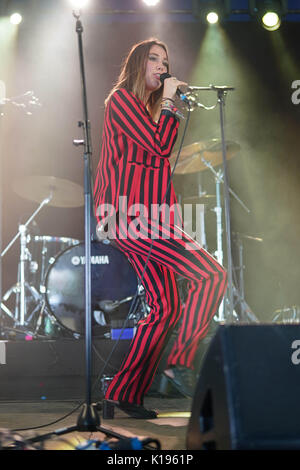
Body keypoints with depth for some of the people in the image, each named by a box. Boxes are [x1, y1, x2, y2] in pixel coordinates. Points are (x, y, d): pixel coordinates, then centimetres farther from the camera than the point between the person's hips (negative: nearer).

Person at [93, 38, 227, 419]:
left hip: (146, 215, 10)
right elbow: (161, 146, -12)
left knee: (165, 308, 5)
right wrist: (168, 101, -3)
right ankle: (182, 363, -10)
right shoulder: (122, 98, -2)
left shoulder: (146, 108, 27)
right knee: (211, 275, -17)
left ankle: (124, 393, 10)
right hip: (132, 212, -10)